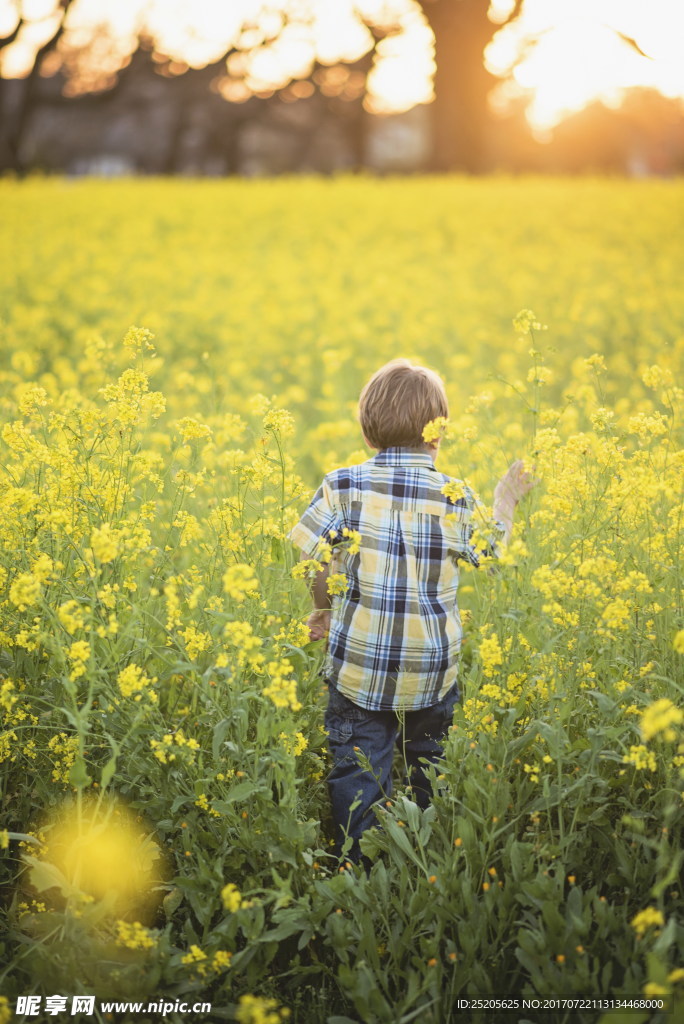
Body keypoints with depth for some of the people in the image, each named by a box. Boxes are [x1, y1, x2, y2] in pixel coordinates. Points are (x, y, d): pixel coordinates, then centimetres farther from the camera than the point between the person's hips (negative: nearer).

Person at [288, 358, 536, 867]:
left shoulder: (344, 485, -8)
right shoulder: (457, 497, -5)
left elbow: (308, 563, -12)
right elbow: (492, 556, 8)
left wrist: (325, 606, 7)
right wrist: (506, 499, 23)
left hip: (358, 667, -1)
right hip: (434, 672, 2)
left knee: (358, 783, 8)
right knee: (433, 778, 20)